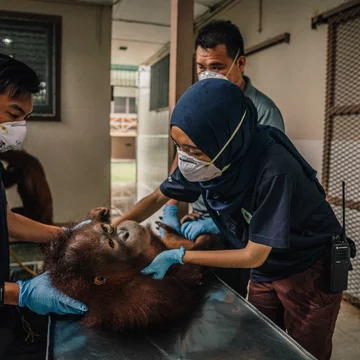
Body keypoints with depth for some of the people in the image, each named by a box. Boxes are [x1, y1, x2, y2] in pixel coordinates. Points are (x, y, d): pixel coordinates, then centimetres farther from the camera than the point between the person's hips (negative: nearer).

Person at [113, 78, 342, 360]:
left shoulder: (274, 171, -37)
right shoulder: (207, 158, -17)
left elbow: (253, 255, -28)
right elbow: (158, 198, -2)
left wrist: (178, 257, -25)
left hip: (310, 270, -5)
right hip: (266, 270, 6)